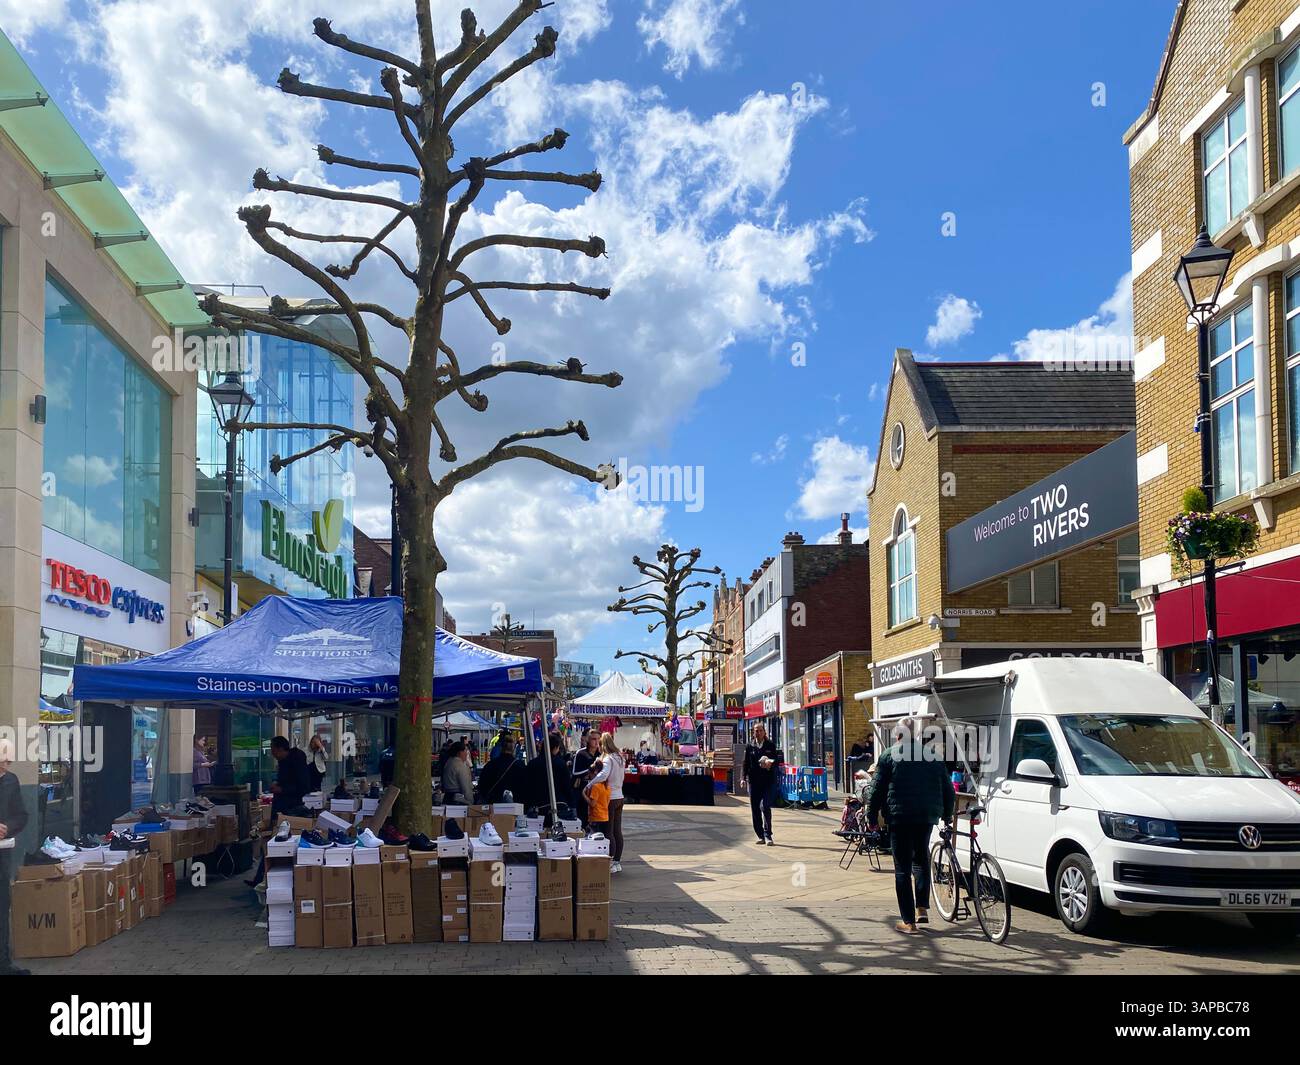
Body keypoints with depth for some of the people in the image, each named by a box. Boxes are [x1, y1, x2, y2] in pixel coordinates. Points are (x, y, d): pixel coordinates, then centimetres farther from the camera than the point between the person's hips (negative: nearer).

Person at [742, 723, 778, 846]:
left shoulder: (770, 745, 6)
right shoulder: (749, 746, 10)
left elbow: (776, 761, 5)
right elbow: (746, 763, 9)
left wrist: (770, 764, -17)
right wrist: (744, 778, -1)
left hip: (767, 781, -2)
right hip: (753, 781, 2)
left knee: (766, 807, -14)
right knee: (755, 809, 4)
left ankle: (768, 836, -10)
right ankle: (761, 836, 13)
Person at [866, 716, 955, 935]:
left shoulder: (889, 756, -1)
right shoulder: (933, 756, 10)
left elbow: (877, 790, -4)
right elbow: (948, 791, 15)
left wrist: (871, 817, 3)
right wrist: (947, 816, 26)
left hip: (900, 817, -4)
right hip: (927, 817, 4)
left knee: (903, 868, 1)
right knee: (921, 859, 24)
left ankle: (908, 921, -1)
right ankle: (922, 907, 15)